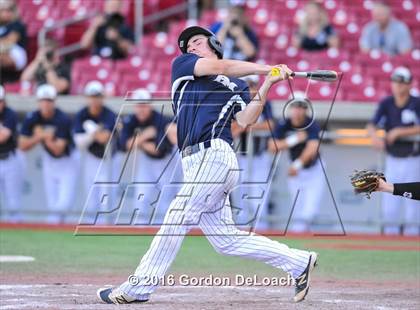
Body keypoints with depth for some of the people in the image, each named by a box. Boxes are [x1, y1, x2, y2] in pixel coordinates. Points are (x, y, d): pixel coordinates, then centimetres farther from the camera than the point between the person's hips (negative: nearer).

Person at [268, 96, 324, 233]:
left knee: (310, 205, -18)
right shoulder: (283, 125, -12)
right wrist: (294, 140, -32)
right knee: (297, 207, 6)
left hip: (314, 169, -3)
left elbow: (312, 148, -37)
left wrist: (298, 164, -48)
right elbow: (272, 147, -21)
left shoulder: (312, 125, -22)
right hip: (296, 170, 3)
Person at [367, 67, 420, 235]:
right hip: (392, 159, 3)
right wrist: (375, 136, -29)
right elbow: (371, 126, -7)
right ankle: (390, 234, 13)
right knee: (389, 204, 4)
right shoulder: (386, 104, 0)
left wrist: (399, 132, -28)